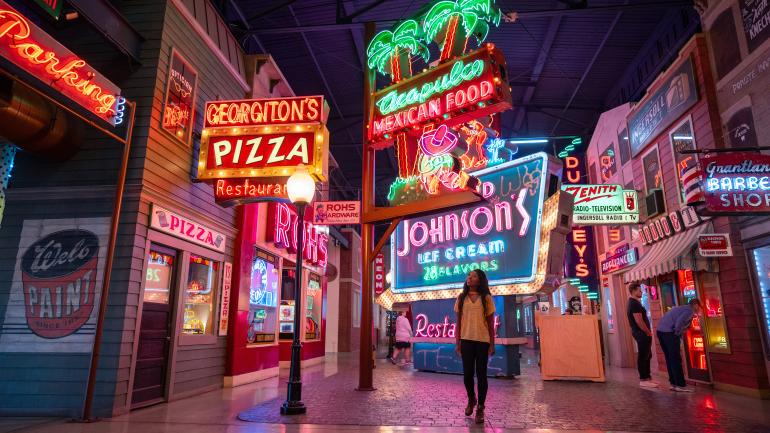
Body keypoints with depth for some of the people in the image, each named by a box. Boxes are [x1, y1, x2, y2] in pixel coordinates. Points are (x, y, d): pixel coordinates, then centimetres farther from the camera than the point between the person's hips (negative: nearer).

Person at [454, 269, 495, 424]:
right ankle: (471, 400, 31)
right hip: (466, 340, 1)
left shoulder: (486, 298, 2)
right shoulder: (461, 298, 7)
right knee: (467, 374, 3)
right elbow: (458, 322, 7)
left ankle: (480, 408, 16)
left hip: (483, 341, -1)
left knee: (481, 374, 3)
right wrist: (457, 342, 2)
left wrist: (492, 344, -1)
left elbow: (491, 323, 3)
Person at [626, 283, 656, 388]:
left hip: (641, 333, 11)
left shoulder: (633, 302, 16)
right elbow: (639, 321, -23)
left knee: (647, 356, 16)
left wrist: (648, 332, 17)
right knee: (643, 357, -6)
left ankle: (647, 377, 24)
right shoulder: (635, 303, -18)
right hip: (642, 333, -11)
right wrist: (648, 332, -12)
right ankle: (643, 380, -1)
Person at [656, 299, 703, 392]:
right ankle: (680, 385, 0)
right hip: (669, 332, -9)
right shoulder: (690, 310, 0)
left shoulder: (681, 308, 27)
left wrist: (678, 335, 21)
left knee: (670, 359, 15)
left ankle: (674, 383, 20)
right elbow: (680, 321, -18)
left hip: (660, 331, 9)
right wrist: (677, 334, -7)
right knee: (676, 359, -3)